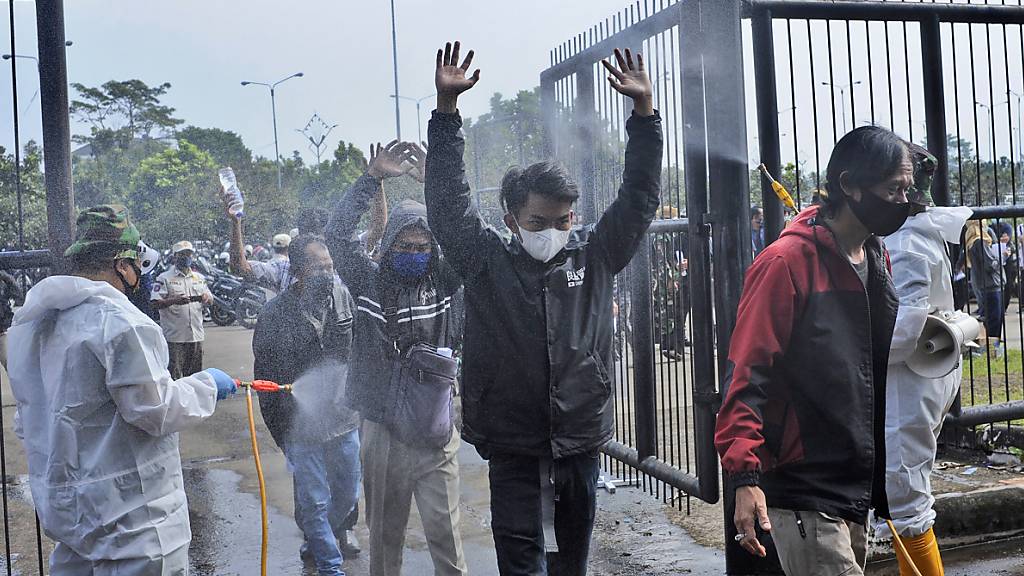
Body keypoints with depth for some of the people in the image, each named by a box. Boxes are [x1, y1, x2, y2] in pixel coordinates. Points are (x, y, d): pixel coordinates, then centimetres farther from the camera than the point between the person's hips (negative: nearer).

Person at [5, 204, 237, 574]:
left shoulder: (28, 322, 9)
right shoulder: (123, 323, -19)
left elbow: (27, 422, 17)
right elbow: (156, 412, -17)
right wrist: (206, 385, -2)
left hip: (61, 503, 9)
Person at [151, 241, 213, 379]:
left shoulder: (199, 278, 16)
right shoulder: (164, 278, -1)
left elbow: (211, 300, 20)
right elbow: (155, 304, -9)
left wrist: (206, 298, -4)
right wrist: (174, 301, -25)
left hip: (196, 335, 5)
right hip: (174, 336, -5)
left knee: (195, 376, 12)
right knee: (174, 376, -6)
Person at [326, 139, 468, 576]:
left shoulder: (444, 282, 2)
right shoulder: (369, 281, 2)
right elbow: (338, 233, -8)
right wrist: (372, 178, -14)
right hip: (382, 430, 1)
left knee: (444, 532, 3)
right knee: (384, 532, 14)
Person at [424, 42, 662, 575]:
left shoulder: (594, 256, 4)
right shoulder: (486, 262, -2)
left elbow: (640, 197, 0)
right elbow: (447, 201, -7)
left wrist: (644, 109, -8)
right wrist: (446, 106, -12)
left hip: (582, 443, 3)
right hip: (513, 449, -2)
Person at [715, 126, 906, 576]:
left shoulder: (877, 259, 10)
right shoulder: (787, 261, -15)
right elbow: (747, 376, -20)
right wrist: (744, 476, -26)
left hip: (859, 490, 8)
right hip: (803, 493, -8)